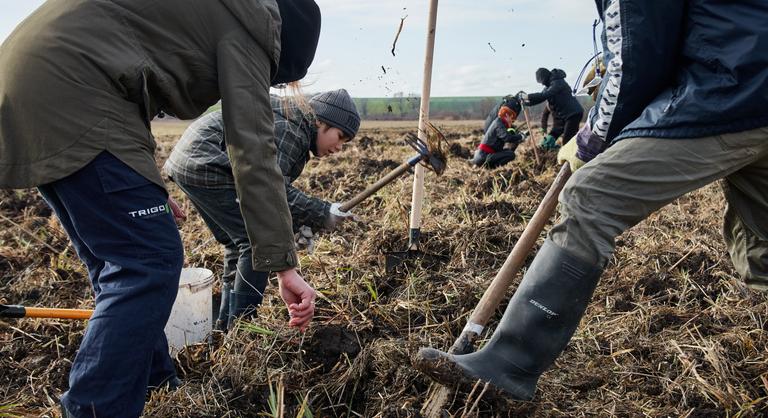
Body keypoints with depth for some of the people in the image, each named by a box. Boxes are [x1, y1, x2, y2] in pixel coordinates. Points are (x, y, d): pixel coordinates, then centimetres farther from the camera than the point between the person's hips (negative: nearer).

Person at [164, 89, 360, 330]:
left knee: (239, 244, 16)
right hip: (204, 165, -11)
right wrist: (321, 214, -20)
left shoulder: (296, 129, 16)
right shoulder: (291, 129, -16)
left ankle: (226, 327, 24)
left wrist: (298, 224, 2)